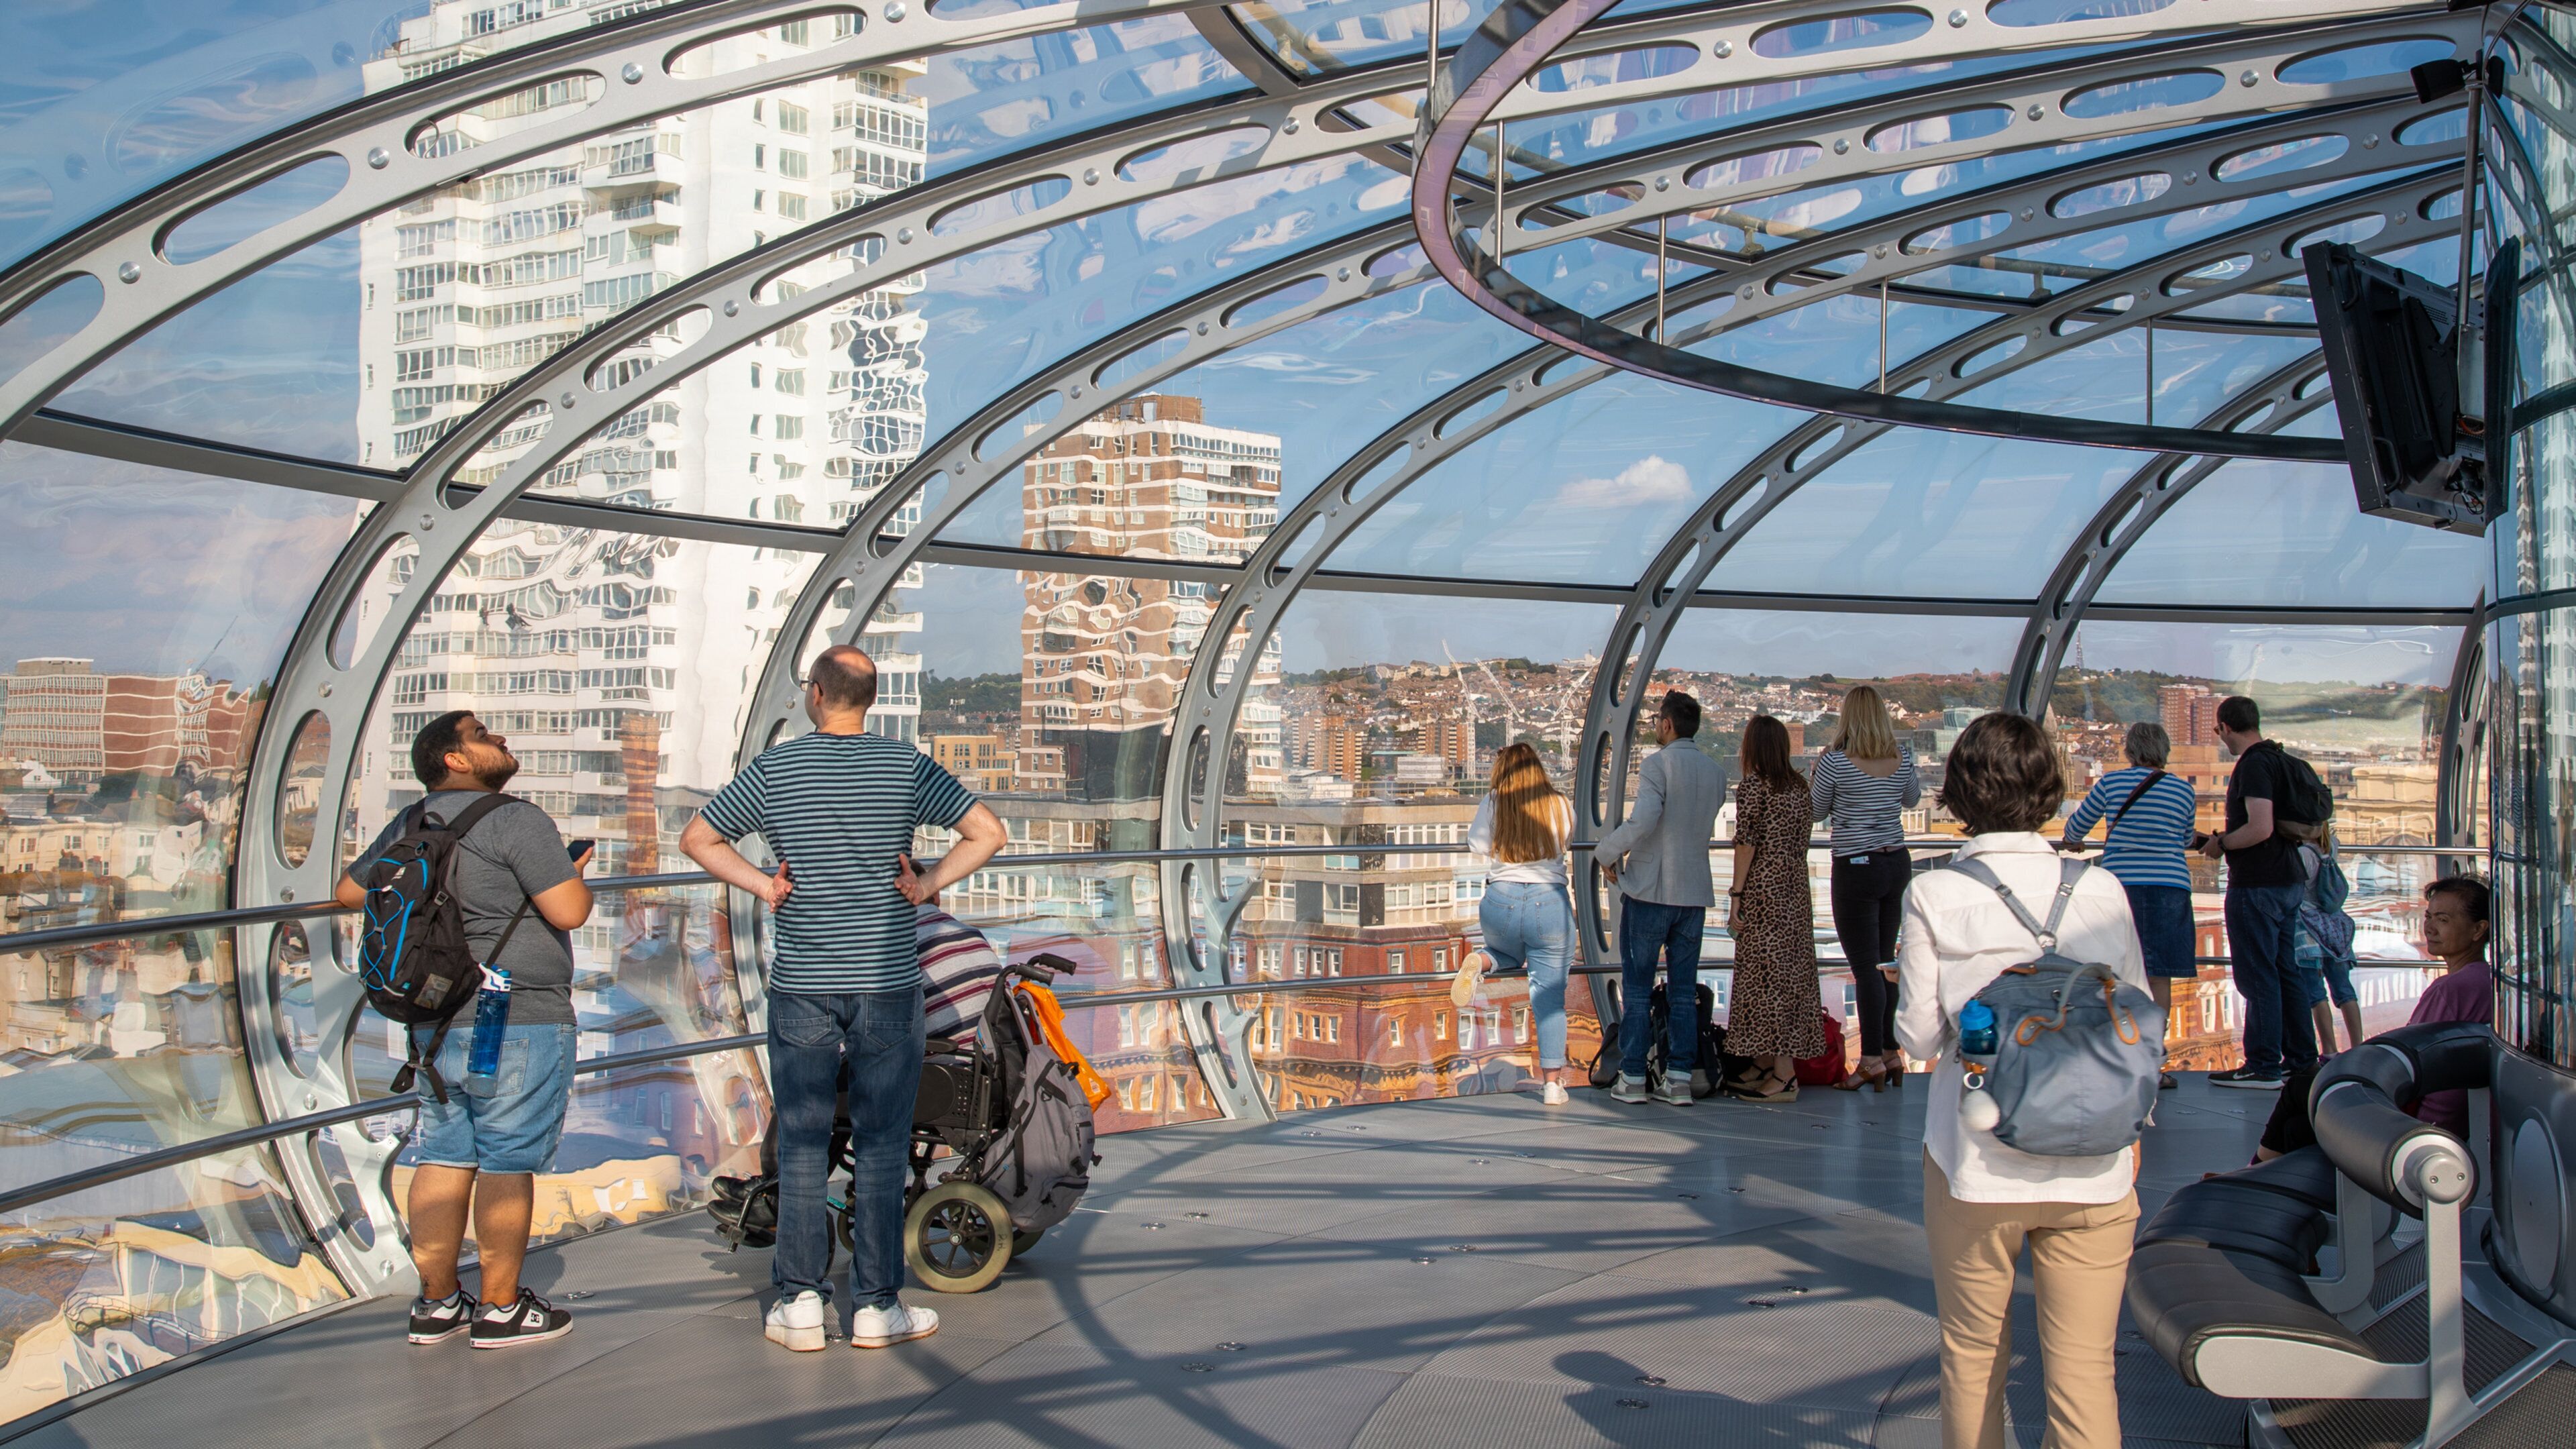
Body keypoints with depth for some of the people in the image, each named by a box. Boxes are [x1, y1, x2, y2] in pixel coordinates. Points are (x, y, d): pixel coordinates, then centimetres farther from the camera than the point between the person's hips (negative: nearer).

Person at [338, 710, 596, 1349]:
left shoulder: (408, 826, 11)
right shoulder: (512, 819, -13)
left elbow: (349, 891, 24)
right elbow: (569, 911, -18)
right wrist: (575, 872, 4)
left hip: (434, 1019, 8)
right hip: (516, 1018, -8)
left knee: (444, 1157, 13)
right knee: (507, 1163, 0)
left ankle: (437, 1302, 20)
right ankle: (501, 1309, 7)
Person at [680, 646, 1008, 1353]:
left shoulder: (774, 767, 0)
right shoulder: (906, 766, -1)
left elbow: (698, 838, 6)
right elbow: (987, 831, -4)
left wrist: (762, 884, 6)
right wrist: (928, 884, 0)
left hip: (802, 985, 0)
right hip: (887, 981, 0)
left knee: (802, 1143, 8)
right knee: (880, 1146, 5)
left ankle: (800, 1302, 10)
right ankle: (876, 1307, 8)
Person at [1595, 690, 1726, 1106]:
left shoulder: (1659, 763, -12)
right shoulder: (1716, 772, 8)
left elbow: (1643, 820, -25)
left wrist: (1607, 853, -10)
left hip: (1649, 890, -5)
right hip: (1694, 893, 5)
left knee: (1637, 988, 4)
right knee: (1684, 990, 10)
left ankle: (1632, 1078, 4)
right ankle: (1681, 1078, 7)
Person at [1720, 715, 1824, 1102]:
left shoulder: (1752, 785, -10)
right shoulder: (1798, 784, 11)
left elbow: (1747, 842, -14)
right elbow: (1802, 834, 13)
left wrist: (1736, 893, -11)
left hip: (1763, 886, -8)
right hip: (1796, 886, 8)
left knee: (1766, 972, -5)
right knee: (1789, 970, 11)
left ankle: (1783, 1076, -5)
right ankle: (1765, 1067, 19)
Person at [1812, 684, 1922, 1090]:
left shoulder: (1835, 761, -14)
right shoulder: (1902, 757, 1)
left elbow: (1818, 812, 0)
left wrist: (1817, 774, 16)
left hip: (1857, 869, -5)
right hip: (1897, 863, 6)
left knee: (1865, 966, -3)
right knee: (1886, 961, 15)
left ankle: (1872, 1060, -3)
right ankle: (1892, 1053, 19)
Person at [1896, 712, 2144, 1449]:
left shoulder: (1935, 898, -8)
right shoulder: (2102, 891, -2)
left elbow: (1919, 1035, -6)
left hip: (1978, 1164, -1)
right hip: (2094, 1169, 1)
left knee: (1973, 1357, 16)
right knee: (2085, 1369, 5)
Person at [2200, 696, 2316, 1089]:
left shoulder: (2253, 765, -16)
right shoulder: (2281, 760, 14)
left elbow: (2260, 828, -25)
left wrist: (2220, 844, -10)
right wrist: (2227, 840, 23)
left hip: (2257, 885, -10)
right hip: (2288, 881, 10)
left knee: (2257, 976, -6)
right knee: (2286, 971, 14)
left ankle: (2263, 1067, -4)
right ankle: (2302, 1060, 18)